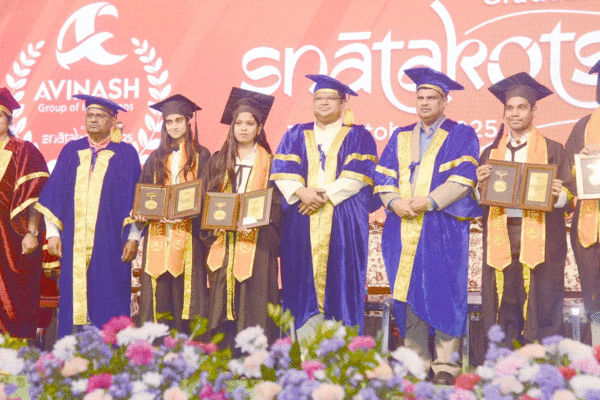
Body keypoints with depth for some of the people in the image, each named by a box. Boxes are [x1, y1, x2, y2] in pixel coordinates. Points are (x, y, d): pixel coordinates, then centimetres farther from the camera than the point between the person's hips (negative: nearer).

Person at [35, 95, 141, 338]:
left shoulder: (126, 154, 4)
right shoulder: (71, 151, 11)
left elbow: (135, 198, 1)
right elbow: (54, 194, 11)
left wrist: (133, 237, -6)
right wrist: (52, 232, 3)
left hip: (110, 243, -2)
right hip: (74, 243, 2)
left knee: (108, 307, -1)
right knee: (72, 300, 3)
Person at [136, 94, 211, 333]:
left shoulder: (201, 156, 8)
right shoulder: (156, 158, 17)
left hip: (188, 232, -3)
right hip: (159, 231, 3)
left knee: (184, 288, -7)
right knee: (159, 291, -2)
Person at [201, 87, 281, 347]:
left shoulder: (269, 163, 7)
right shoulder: (218, 162, 15)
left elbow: (276, 204, 1)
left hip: (257, 246, -2)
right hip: (224, 244, 2)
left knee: (255, 309, -6)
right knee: (224, 308, 1)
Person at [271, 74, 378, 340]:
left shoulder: (358, 137, 9)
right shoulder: (296, 136, 17)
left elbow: (357, 176, -4)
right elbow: (281, 172, 5)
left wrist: (325, 195, -14)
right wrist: (302, 191, -13)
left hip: (343, 220, -2)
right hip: (302, 221, 2)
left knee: (340, 279, -6)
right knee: (305, 284, -2)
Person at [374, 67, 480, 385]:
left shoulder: (461, 136, 7)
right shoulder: (401, 137, 19)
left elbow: (462, 179, -5)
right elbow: (383, 176, 11)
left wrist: (429, 201, -17)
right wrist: (394, 201, -9)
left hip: (443, 227, -3)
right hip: (404, 227, 4)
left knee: (443, 294, -6)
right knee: (408, 293, 1)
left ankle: (445, 364, -2)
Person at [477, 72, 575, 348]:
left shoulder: (552, 151, 8)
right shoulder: (491, 153, 17)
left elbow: (569, 197, 3)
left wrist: (558, 193, -18)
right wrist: (480, 183, -7)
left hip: (538, 240, -2)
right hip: (501, 238, 3)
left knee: (538, 309, -4)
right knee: (503, 310, 1)